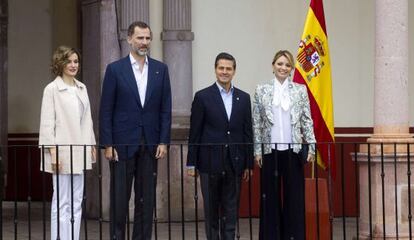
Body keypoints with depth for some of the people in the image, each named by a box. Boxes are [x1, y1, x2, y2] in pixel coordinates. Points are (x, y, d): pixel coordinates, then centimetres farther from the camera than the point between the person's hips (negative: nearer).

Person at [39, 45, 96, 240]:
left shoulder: (81, 88, 12)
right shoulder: (52, 89, -6)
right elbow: (47, 123, -9)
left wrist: (91, 145, 13)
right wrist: (53, 152, -14)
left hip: (79, 151, 6)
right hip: (62, 151, -6)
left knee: (76, 201, 8)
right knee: (62, 202, -4)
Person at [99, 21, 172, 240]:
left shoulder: (160, 69, 7)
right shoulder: (115, 69, 0)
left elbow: (165, 109, 7)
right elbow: (106, 111, -2)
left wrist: (163, 142, -1)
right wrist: (107, 145, -7)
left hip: (150, 144, 3)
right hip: (122, 144, -2)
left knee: (147, 199, 6)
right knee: (119, 199, 1)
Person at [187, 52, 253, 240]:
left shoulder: (243, 98, 8)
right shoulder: (203, 97, -1)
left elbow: (247, 132, 9)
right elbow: (195, 133, -1)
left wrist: (248, 163, 7)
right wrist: (191, 163, -4)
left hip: (234, 163, 3)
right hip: (210, 162, -2)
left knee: (231, 210, 6)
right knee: (211, 210, 5)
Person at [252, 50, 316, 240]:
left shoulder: (300, 90, 6)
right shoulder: (262, 90, 5)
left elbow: (307, 120, 5)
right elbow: (256, 123, 4)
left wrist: (311, 147, -4)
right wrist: (257, 150, -1)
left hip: (293, 149, 0)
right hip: (270, 150, 0)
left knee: (294, 195, 2)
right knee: (271, 195, 3)